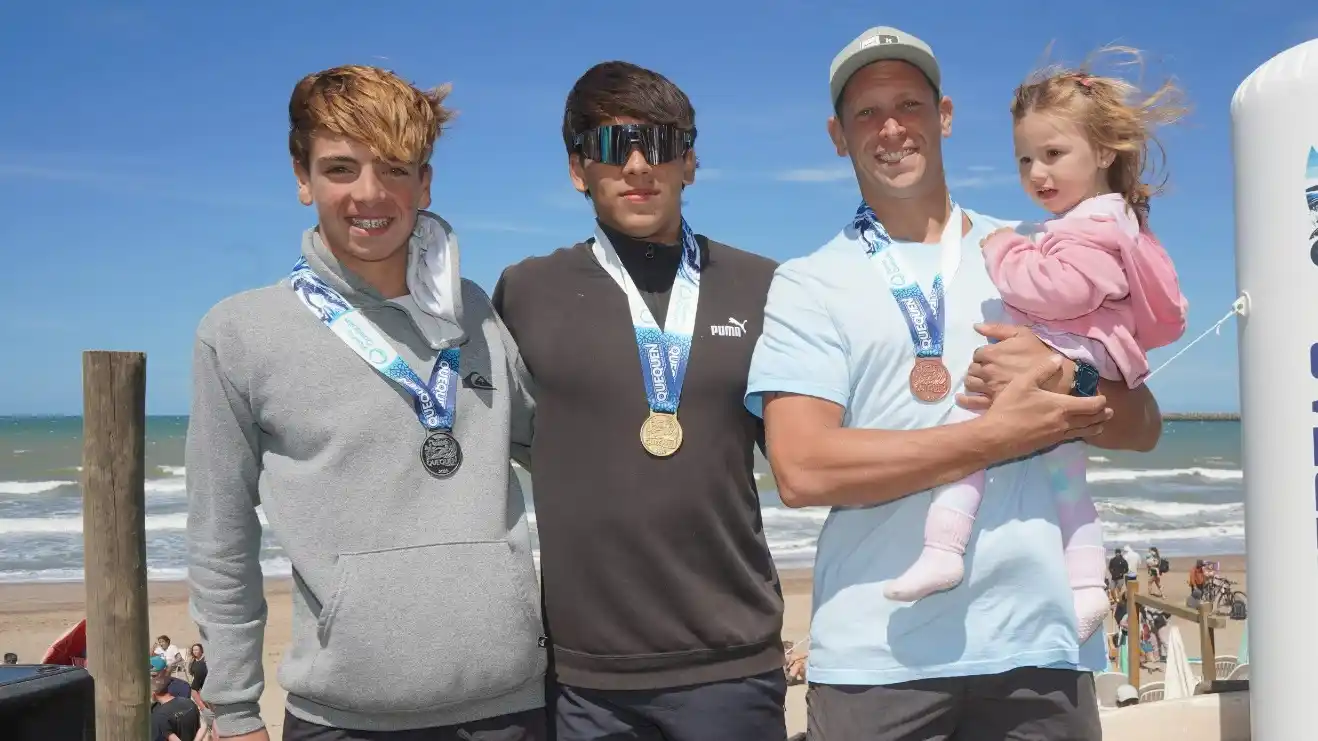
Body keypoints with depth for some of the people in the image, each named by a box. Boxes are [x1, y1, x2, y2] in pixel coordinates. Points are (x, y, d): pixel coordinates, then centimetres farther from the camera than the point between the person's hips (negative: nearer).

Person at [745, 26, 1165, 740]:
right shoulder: (805, 284, 0)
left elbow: (1140, 426, 11)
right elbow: (801, 469, -13)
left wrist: (1067, 386, -11)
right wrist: (1003, 433, -13)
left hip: (1039, 638, 3)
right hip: (876, 657, -2)